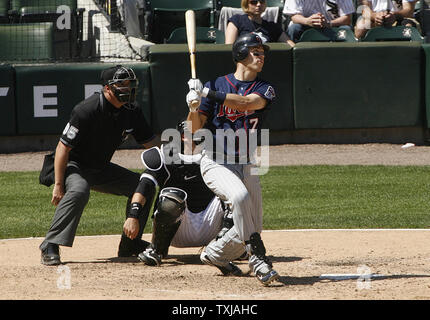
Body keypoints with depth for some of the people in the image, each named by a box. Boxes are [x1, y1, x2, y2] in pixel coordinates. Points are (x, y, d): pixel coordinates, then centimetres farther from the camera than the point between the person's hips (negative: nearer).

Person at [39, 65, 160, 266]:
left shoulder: (131, 112, -5)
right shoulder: (87, 110, -26)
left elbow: (152, 143, 3)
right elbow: (63, 147, -23)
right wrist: (58, 186, -26)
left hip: (101, 170, 7)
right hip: (74, 166, -7)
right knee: (79, 191, -37)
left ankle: (130, 244, 11)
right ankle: (50, 247, -33)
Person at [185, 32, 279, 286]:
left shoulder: (265, 89, 2)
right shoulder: (217, 85, 0)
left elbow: (246, 103, -21)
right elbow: (195, 129, 0)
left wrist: (208, 93, -30)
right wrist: (194, 106, -21)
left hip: (247, 167, 4)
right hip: (215, 163, -4)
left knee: (252, 226, 5)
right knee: (239, 196, -33)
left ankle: (214, 254, 31)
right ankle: (257, 257, -27)